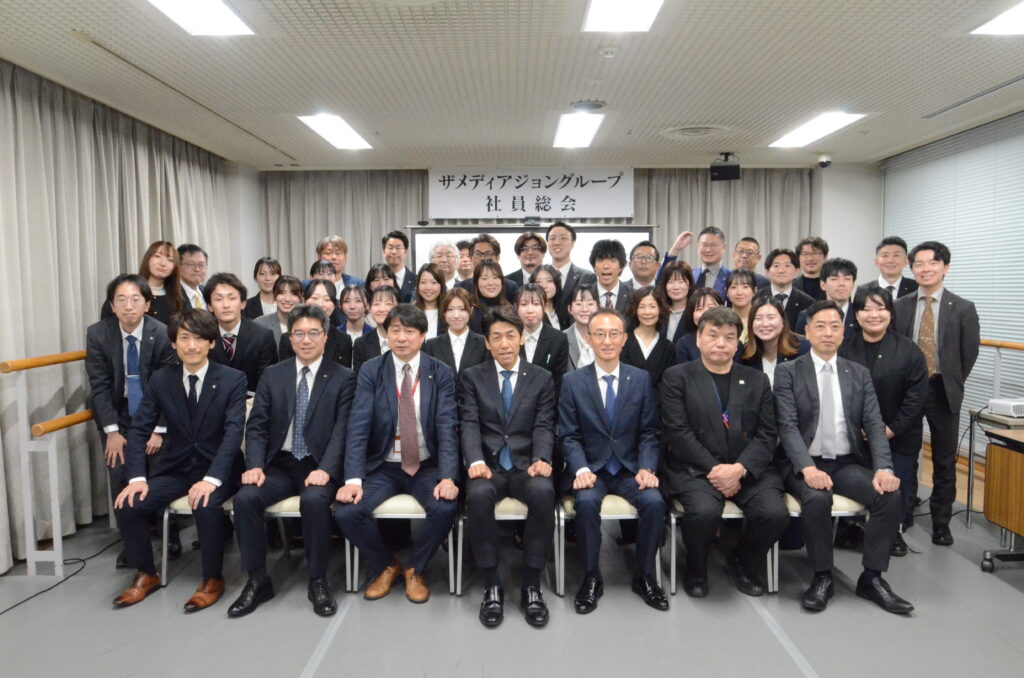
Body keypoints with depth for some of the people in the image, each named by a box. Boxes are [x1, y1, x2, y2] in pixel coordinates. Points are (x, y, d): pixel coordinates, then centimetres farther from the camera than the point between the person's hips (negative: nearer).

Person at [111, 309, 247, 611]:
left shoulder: (233, 379, -9)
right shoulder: (160, 380, 2)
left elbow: (234, 432, -18)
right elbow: (139, 430, 0)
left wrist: (212, 479, -30)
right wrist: (137, 477, -15)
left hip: (216, 469, -4)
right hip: (174, 467, 4)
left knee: (206, 505, -33)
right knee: (127, 505, -16)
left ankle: (212, 579, -8)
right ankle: (146, 574, 9)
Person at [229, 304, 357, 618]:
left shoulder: (343, 378, 2)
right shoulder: (273, 375, 11)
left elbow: (342, 429, -8)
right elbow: (256, 426, 5)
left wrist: (325, 469, -22)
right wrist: (255, 465, -12)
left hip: (318, 466, -3)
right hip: (279, 464, 3)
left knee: (314, 500, -33)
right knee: (245, 498, -24)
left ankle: (318, 581, -12)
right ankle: (257, 580, -6)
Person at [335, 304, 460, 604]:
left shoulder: (441, 373, -3)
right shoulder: (371, 371, -2)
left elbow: (447, 429, -10)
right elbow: (358, 427, -10)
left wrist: (447, 477, -25)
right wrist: (353, 479, -22)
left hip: (427, 467, -1)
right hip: (383, 467, 1)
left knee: (446, 507, -28)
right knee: (346, 512, -22)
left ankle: (414, 568, 4)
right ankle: (385, 566, 10)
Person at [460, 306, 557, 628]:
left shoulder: (541, 378, 11)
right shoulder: (472, 377, 10)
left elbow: (543, 427, 2)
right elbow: (469, 425, -1)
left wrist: (542, 460, -18)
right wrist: (475, 461, -21)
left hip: (525, 465, 1)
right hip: (489, 465, 0)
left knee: (544, 491, -33)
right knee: (478, 495, -34)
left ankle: (531, 586, -18)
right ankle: (492, 586, -17)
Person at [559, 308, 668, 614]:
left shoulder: (641, 379, 5)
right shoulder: (572, 382, 1)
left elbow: (650, 432, 3)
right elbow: (569, 435, -2)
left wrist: (647, 468, -13)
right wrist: (581, 469, -18)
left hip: (630, 469, 1)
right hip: (591, 469, -1)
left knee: (654, 502, -26)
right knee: (586, 502, -31)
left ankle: (644, 576, -3)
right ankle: (591, 577, -9)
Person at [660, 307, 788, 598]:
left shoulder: (757, 381, 14)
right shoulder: (677, 377, 4)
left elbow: (766, 435, 5)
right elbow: (678, 432, -6)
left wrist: (739, 469, -12)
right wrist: (714, 469, -15)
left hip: (748, 470, 4)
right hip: (695, 469, -3)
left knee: (775, 513, -22)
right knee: (704, 511, -32)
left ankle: (744, 563, 12)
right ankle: (695, 570, 2)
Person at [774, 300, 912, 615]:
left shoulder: (859, 374, 12)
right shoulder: (788, 372, 1)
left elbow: (874, 425, 3)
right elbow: (788, 426, -9)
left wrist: (883, 468, -14)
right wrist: (808, 468, -25)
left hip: (848, 464, 4)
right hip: (806, 464, -3)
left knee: (890, 495, -22)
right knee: (817, 499, -33)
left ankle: (872, 578, -5)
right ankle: (822, 578, -10)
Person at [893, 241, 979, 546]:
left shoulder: (963, 309, -3)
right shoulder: (899, 307, -1)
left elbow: (969, 355, 1)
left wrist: (951, 385, 3)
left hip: (943, 392, 0)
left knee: (945, 461, 9)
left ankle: (941, 523, 25)